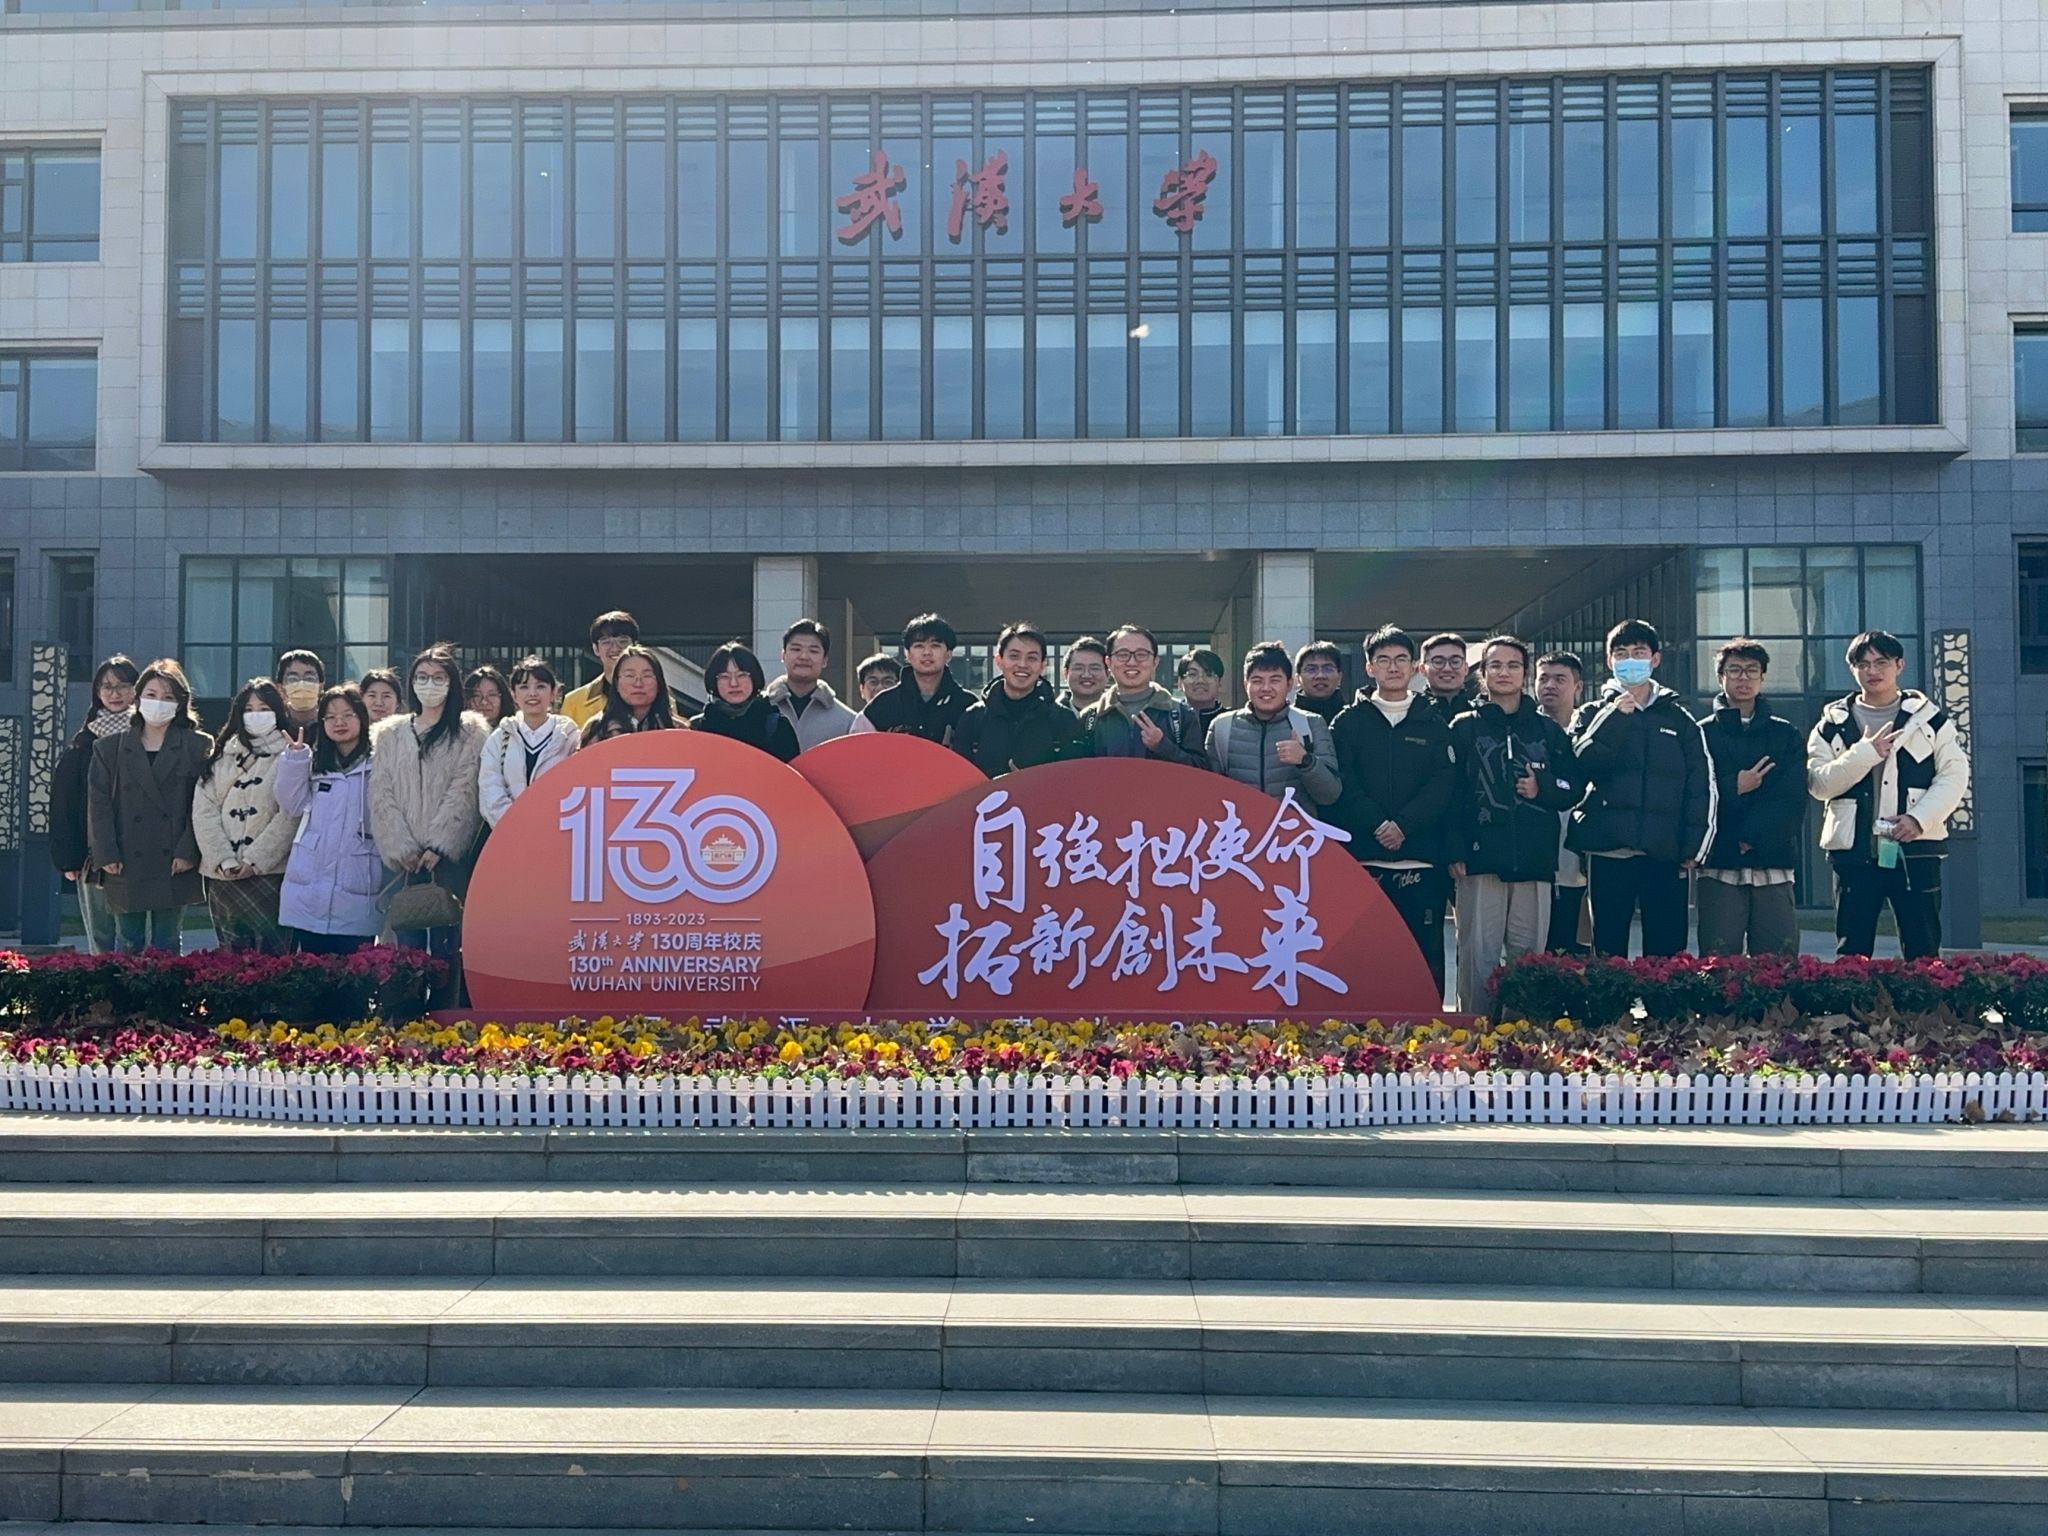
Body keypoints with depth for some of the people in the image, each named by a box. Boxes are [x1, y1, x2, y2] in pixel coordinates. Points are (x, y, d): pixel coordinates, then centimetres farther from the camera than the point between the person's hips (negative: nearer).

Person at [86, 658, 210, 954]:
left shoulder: (197, 747, 3)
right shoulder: (109, 747, 8)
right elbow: (98, 803, 3)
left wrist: (188, 852, -11)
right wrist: (106, 855, -6)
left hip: (174, 866, -1)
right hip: (125, 867, 1)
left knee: (167, 946, 6)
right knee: (128, 945, 6)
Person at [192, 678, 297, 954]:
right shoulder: (220, 756, 15)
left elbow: (290, 816, -7)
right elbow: (203, 811, 6)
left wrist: (255, 860, -13)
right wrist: (224, 860, -7)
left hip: (270, 872, -4)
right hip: (221, 874, 4)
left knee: (270, 953, -8)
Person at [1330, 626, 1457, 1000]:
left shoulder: (1433, 724, 12)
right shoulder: (1348, 722, 10)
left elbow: (1443, 784, 0)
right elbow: (1343, 784, -1)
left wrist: (1404, 824, -14)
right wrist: (1377, 825, -15)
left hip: (1421, 858, 1)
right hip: (1364, 857, -1)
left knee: (1426, 953, 1)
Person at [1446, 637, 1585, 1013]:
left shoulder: (1547, 730, 15)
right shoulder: (1464, 728, 6)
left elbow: (1573, 788, 15)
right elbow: (1450, 795, -1)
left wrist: (1542, 789, -6)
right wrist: (1455, 852, -10)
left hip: (1535, 861, 3)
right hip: (1481, 859, -2)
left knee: (1528, 957, 4)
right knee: (1479, 957, -6)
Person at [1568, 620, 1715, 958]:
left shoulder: (1679, 720, 14)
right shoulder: (1593, 714, 11)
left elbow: (1700, 787, 8)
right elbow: (1580, 764, -7)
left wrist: (1694, 846, -2)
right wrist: (1614, 717, -13)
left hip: (1665, 854, 1)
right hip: (1609, 851, -1)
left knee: (1666, 952, 1)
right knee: (1609, 950, 0)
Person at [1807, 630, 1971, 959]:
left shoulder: (1929, 717, 7)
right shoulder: (1833, 725, 8)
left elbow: (1954, 775, 1)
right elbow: (1819, 784, -3)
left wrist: (1919, 818, -13)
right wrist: (1865, 752, -14)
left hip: (1916, 849, 0)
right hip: (1854, 849, 0)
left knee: (1923, 950, 2)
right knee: (1851, 950, 3)